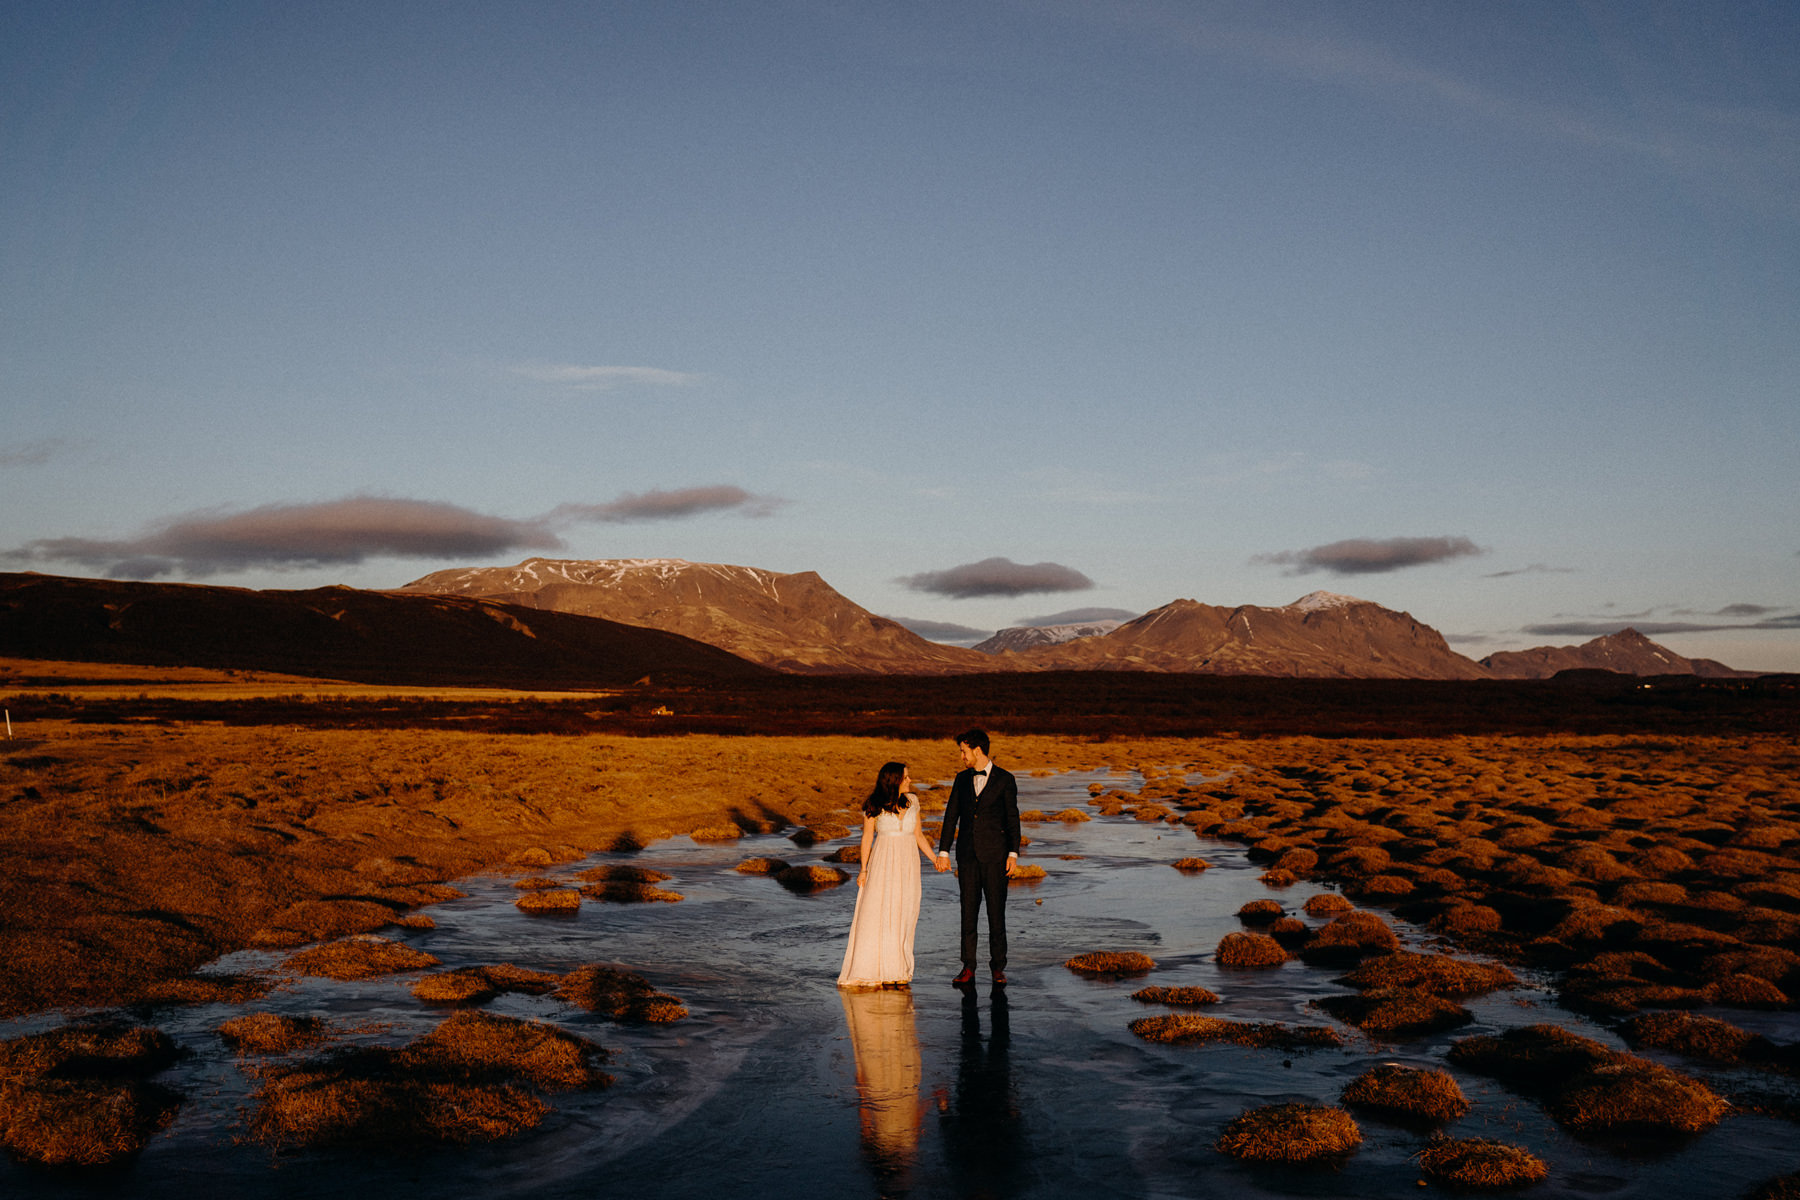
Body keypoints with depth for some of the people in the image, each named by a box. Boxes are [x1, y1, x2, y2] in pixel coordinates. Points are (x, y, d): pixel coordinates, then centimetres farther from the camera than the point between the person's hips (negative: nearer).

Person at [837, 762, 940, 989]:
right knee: (876, 914, -5)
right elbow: (867, 838, -1)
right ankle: (872, 970, 2)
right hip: (883, 863, -3)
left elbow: (918, 835, 11)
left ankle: (897, 970, 12)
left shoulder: (912, 801, 5)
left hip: (908, 864, 3)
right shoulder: (874, 806, -6)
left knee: (903, 917, 5)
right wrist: (863, 869, -6)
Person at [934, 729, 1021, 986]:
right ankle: (968, 968, 8)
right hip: (967, 854, 3)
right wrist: (943, 851, 4)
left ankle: (998, 967, 8)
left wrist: (1013, 854, -7)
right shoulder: (962, 779, 9)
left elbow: (1012, 818, 0)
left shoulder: (1005, 779, -1)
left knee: (996, 911, -1)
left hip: (994, 854, -3)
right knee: (968, 910, 3)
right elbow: (951, 815, 9)